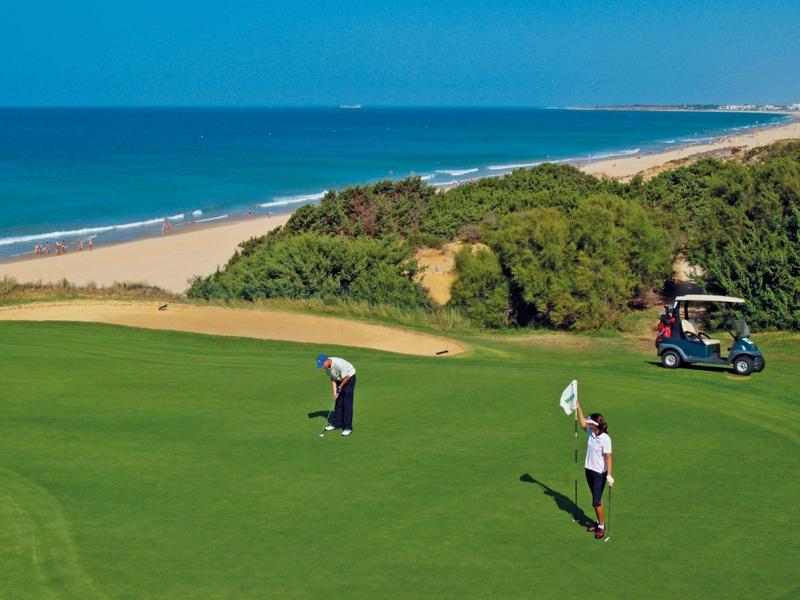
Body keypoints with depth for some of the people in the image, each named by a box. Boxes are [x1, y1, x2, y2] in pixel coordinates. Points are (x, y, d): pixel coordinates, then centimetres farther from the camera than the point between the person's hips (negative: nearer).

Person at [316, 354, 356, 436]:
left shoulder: (339, 364, -35)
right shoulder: (326, 366, -11)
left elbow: (346, 377, -24)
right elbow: (332, 378, 1)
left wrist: (340, 388, -12)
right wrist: (335, 391, -5)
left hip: (349, 378, -7)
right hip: (339, 380, 7)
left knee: (347, 404, -10)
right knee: (338, 402, 8)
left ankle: (348, 427, -7)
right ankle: (336, 423, 18)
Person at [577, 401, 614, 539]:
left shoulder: (605, 439, -21)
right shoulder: (591, 432, -1)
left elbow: (608, 458, -22)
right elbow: (583, 424, 21)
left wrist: (609, 475, -27)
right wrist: (579, 410, 21)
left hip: (600, 473, -7)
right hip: (589, 470, 7)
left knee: (596, 501, -4)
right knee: (595, 499, 16)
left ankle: (601, 526, 8)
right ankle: (599, 522, 27)